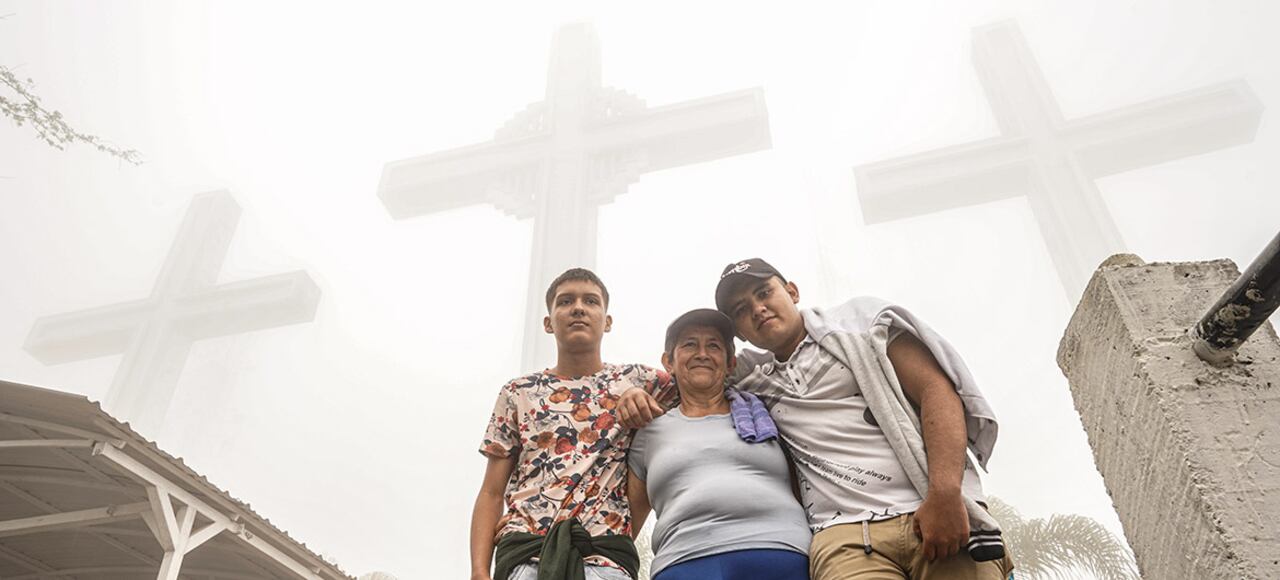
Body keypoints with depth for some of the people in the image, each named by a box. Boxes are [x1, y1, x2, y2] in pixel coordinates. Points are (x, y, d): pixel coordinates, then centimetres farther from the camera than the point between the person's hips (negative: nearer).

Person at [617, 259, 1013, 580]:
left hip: (934, 518, -1)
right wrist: (639, 397, 12)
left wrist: (946, 493, -13)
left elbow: (938, 391, 2)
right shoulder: (755, 381, 22)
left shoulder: (858, 319, 13)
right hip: (847, 535, 2)